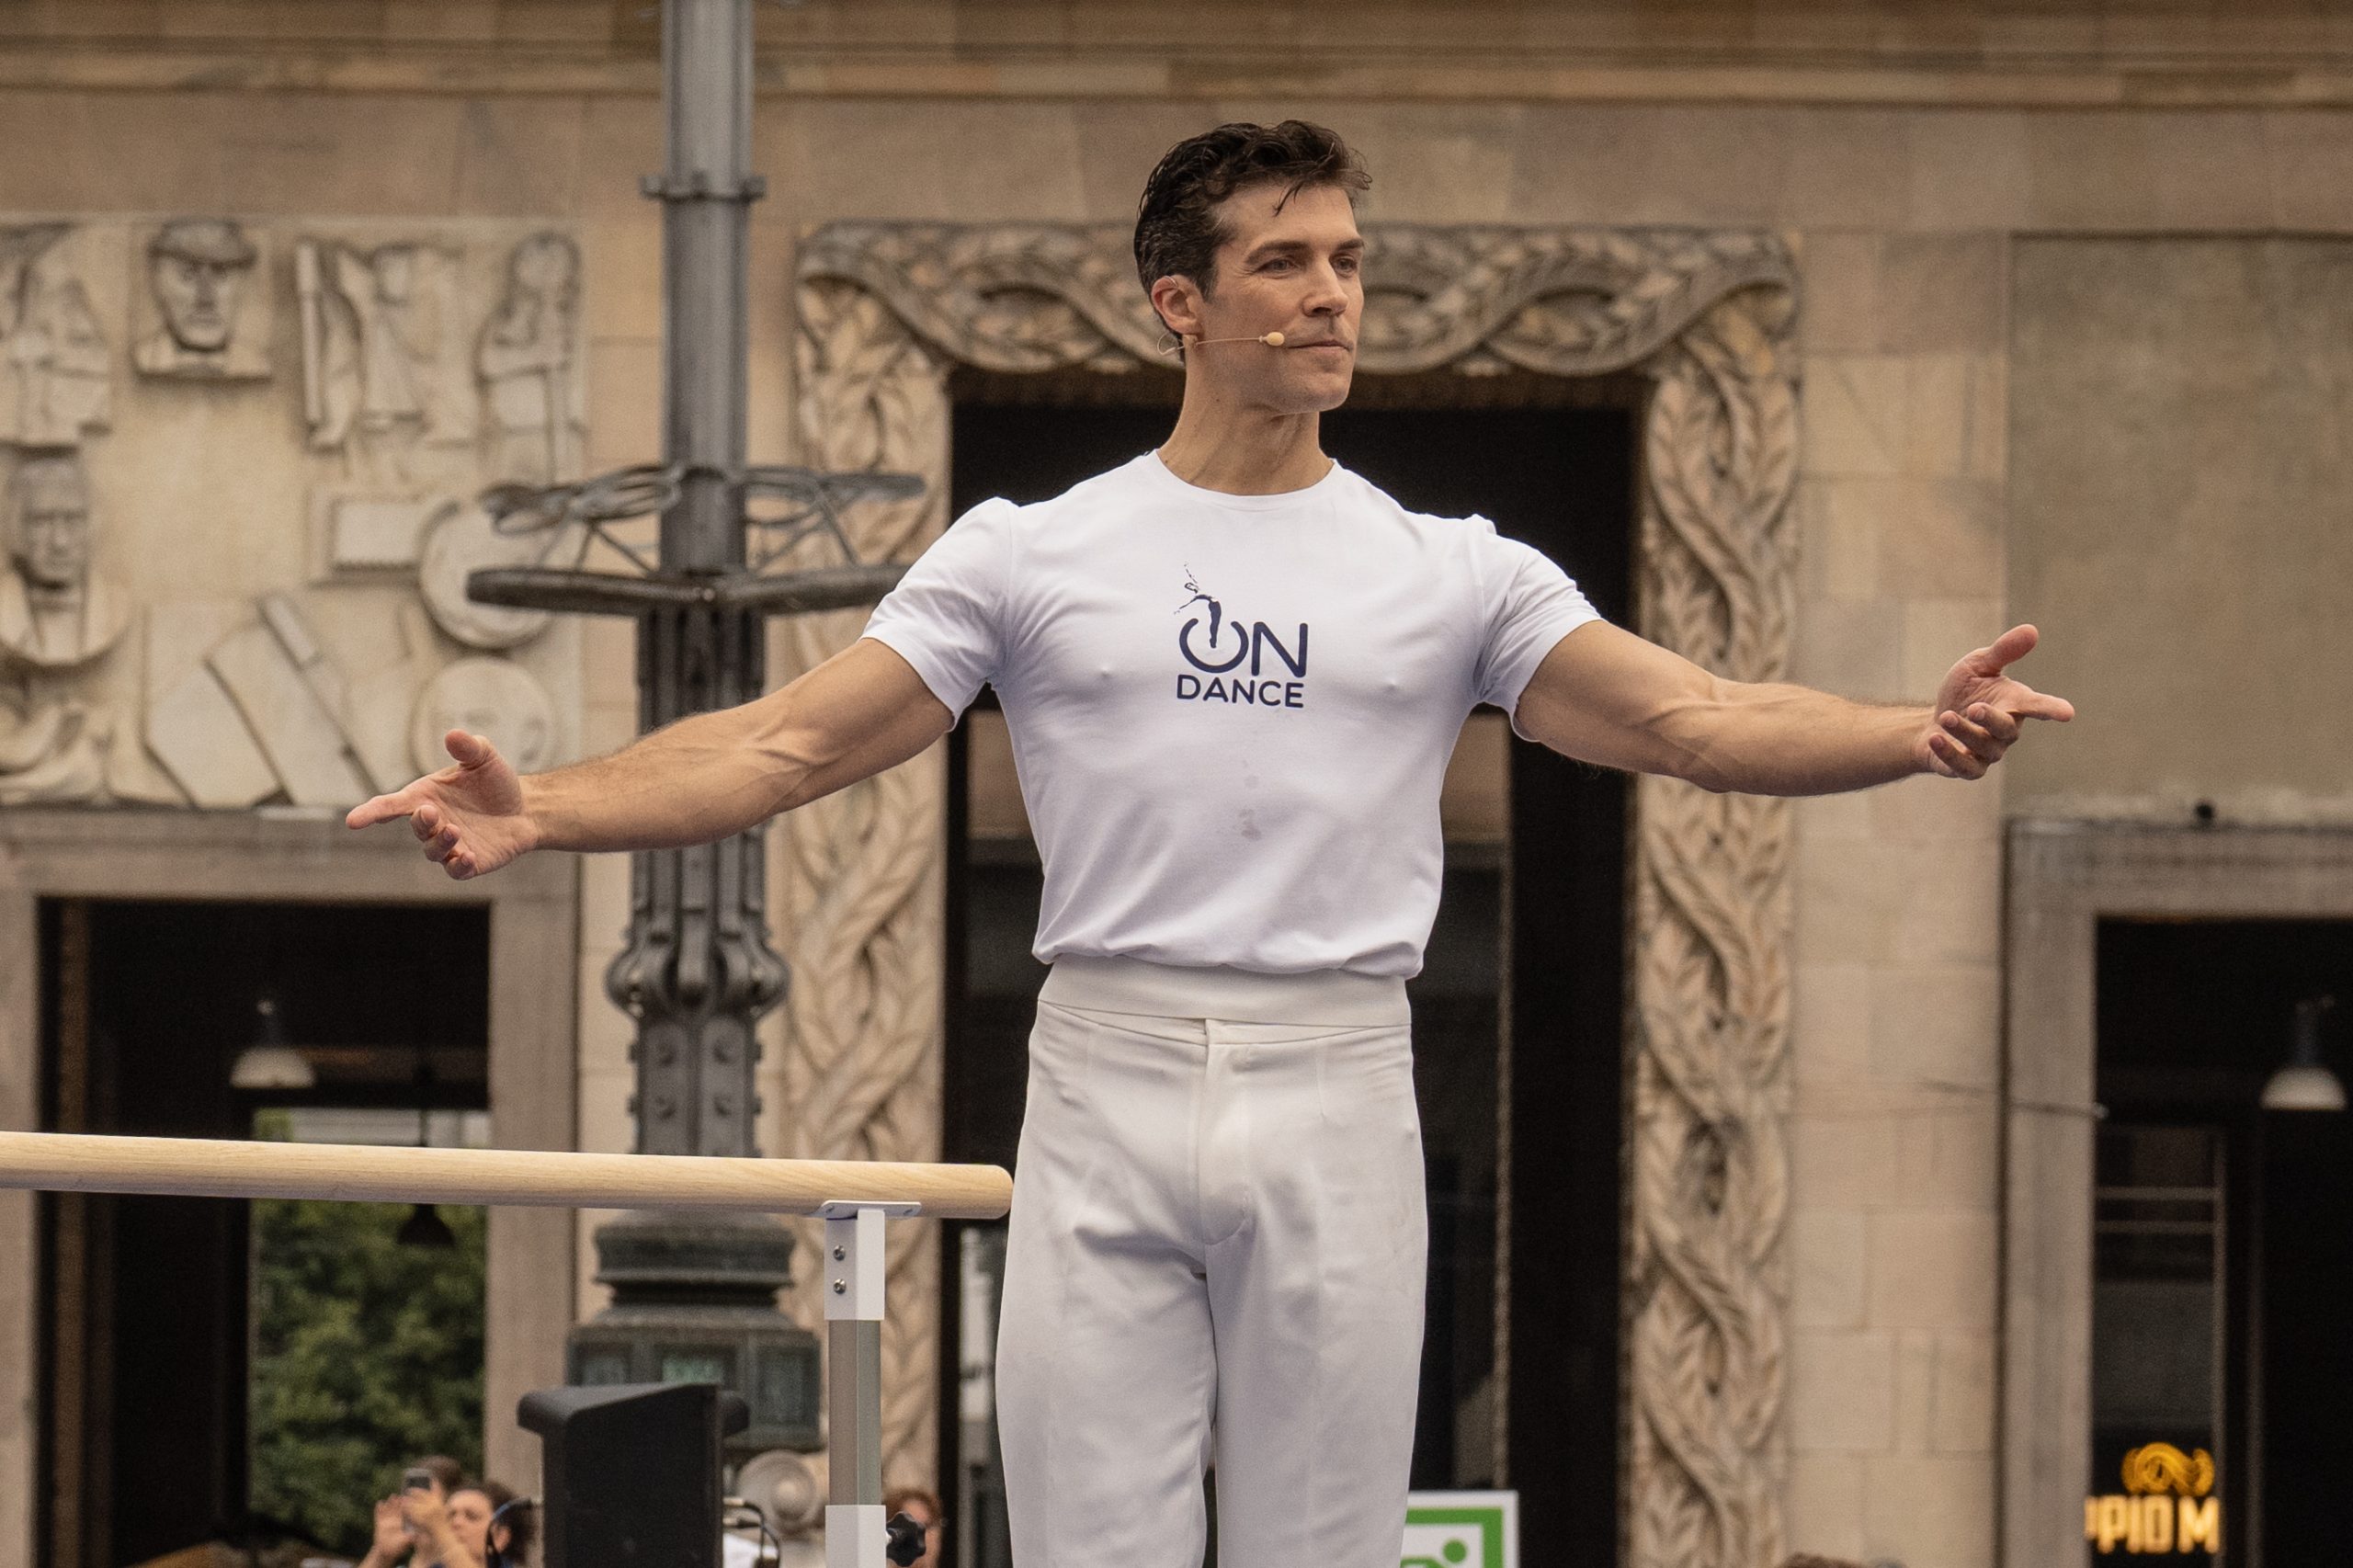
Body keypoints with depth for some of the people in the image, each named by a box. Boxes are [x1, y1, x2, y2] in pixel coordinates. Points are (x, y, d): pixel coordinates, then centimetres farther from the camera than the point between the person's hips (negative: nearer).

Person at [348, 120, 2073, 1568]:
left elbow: (1696, 721, -1)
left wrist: (1920, 734, -19)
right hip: (1109, 1099, -1)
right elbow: (791, 742, 3)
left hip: (1335, 1106, 1)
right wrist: (543, 812, -12)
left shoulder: (1456, 576, 8)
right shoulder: (1031, 556, 7)